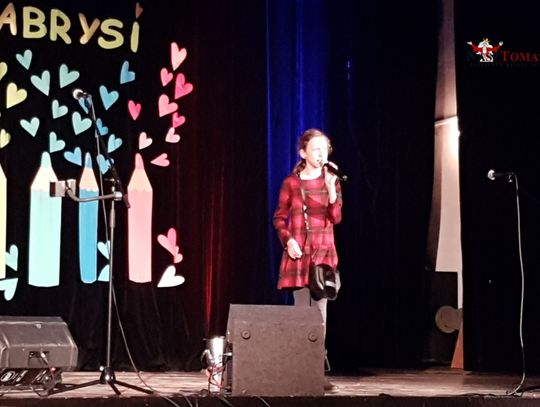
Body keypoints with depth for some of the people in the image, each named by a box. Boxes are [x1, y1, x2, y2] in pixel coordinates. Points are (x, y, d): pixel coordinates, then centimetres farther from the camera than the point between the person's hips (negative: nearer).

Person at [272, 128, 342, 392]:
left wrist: (331, 188, -15)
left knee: (319, 312, -2)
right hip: (298, 252, -2)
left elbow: (335, 218, -5)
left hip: (323, 252, 2)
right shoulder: (291, 182, 1)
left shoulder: (331, 182, 6)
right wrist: (288, 241, -12)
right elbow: (279, 218, 4)